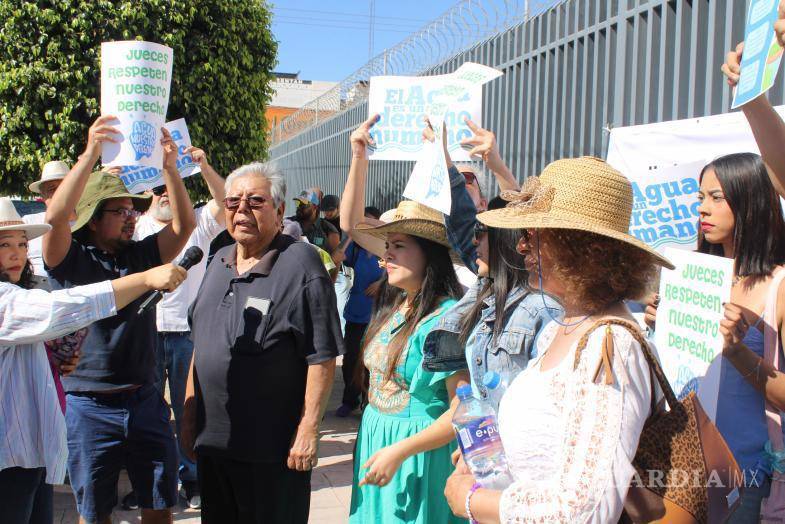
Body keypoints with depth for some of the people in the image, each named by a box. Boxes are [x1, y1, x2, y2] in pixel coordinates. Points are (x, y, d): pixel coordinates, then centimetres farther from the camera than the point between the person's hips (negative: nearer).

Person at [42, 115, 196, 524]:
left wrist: (169, 168, -16)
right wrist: (90, 155, -29)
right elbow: (55, 216, -22)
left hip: (144, 400, 3)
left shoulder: (142, 255, 6)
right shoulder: (72, 258, -5)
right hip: (89, 407, -3)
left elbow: (184, 225, -4)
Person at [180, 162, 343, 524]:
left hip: (272, 451, -7)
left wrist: (308, 431, -18)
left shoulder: (299, 264, -13)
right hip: (211, 440, 7)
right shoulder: (219, 263, 10)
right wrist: (188, 417, 14)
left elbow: (322, 358, -16)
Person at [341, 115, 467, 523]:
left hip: (420, 457, -7)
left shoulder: (448, 319, -19)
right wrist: (359, 158, 4)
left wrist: (399, 452, -22)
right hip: (376, 440, 7)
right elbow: (350, 225, 10)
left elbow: (462, 410, -20)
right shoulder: (396, 306, 4)